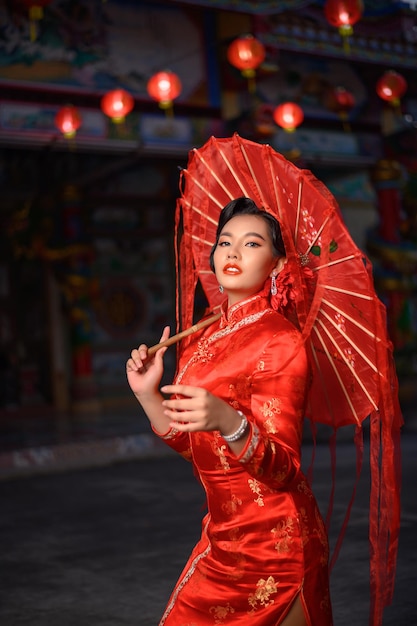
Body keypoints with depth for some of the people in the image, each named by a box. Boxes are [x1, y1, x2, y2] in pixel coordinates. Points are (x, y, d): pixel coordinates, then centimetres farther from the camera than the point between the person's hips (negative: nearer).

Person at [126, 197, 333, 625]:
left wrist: (228, 422, -39)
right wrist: (148, 396, -3)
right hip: (223, 534, 7)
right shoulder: (200, 339, 6)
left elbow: (283, 468, -21)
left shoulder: (279, 341, -16)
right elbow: (189, 446, 10)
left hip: (270, 538, -7)